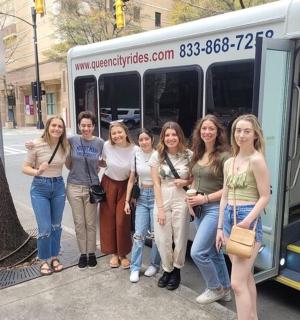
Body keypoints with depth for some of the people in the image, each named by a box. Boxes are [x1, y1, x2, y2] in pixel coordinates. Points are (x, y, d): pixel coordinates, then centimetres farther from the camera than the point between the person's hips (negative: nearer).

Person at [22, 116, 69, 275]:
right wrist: (37, 171, -24)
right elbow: (25, 168, -7)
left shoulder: (65, 146, -1)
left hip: (58, 186, 3)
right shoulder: (36, 144, -11)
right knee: (45, 228, -3)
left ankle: (54, 257, 31)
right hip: (40, 188, -3)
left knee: (56, 226, 13)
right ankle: (44, 260, 20)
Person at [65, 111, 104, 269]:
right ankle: (83, 253, 23)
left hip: (92, 187, 0)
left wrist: (96, 167, -1)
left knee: (90, 223, 7)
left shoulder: (100, 143, -4)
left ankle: (91, 253, 24)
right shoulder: (72, 140, -4)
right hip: (74, 187, 1)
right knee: (79, 222, 9)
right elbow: (68, 164, 7)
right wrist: (78, 171, -2)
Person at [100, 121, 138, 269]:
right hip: (108, 184, 2)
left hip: (125, 186, -2)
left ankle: (123, 254, 18)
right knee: (109, 219, 6)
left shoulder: (134, 150, -18)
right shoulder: (107, 146, -13)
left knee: (122, 221, -1)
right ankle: (114, 253, 22)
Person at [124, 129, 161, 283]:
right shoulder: (136, 156, 4)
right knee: (139, 234, 2)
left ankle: (154, 264, 24)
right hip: (142, 196, 4)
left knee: (155, 233, 5)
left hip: (156, 196, -3)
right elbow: (131, 180, 10)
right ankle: (135, 268, 12)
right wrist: (127, 200, 7)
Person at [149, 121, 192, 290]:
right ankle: (167, 269, 31)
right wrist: (160, 208, -7)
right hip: (162, 201, 1)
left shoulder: (189, 155, -4)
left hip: (181, 201, -1)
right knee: (162, 240, 5)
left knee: (180, 239, 7)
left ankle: (177, 270, 31)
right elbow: (156, 183, -3)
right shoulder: (157, 155, -2)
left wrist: (185, 182, -13)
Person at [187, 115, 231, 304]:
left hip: (215, 208, -7)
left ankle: (215, 289, 17)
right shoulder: (198, 154, 7)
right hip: (199, 208, 7)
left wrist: (205, 198, -18)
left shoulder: (224, 156, -14)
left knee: (197, 252, -9)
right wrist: (191, 196, 0)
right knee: (213, 252, 17)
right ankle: (225, 289, 35)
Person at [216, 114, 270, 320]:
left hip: (249, 219, -7)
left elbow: (265, 197, -12)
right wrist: (220, 227, 12)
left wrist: (247, 221, -22)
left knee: (237, 283, -8)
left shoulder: (256, 160, -11)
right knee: (246, 277, 19)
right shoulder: (229, 163, 10)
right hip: (229, 218, 8)